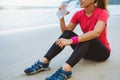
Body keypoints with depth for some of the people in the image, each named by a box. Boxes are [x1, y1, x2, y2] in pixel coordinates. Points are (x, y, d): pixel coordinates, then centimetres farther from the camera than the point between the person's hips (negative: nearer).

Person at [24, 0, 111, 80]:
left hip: (102, 52, -4)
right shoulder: (79, 14, 0)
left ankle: (66, 69, -50)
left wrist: (71, 40, -43)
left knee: (86, 38, -34)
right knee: (67, 34, -17)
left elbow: (96, 32, -36)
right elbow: (66, 31, -1)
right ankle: (44, 62, -26)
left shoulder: (102, 13, -17)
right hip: (87, 50, 5)